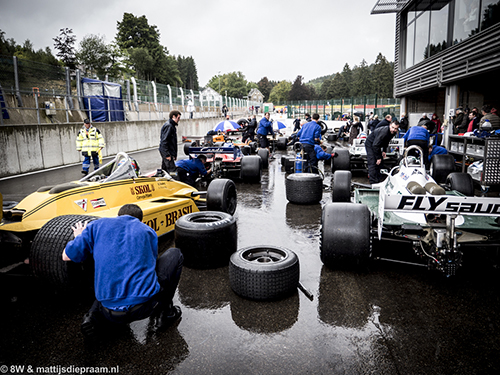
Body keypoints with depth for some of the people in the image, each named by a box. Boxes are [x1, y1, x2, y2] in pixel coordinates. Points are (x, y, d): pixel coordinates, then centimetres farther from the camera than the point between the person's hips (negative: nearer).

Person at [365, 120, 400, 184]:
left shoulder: (393, 132, -9)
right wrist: (378, 158, -28)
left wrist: (384, 151, 1)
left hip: (376, 144, 9)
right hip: (370, 144, -9)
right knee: (372, 163, -15)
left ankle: (378, 180, 20)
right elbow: (375, 145, -33)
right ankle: (373, 182, -16)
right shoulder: (384, 132, -35)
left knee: (379, 162, 11)